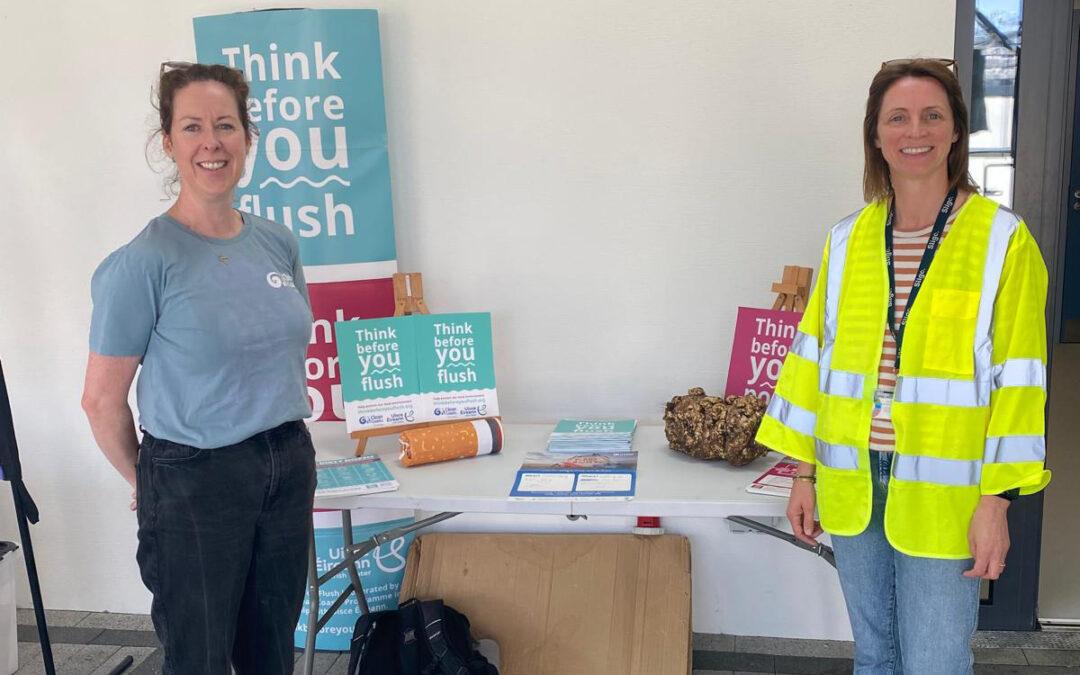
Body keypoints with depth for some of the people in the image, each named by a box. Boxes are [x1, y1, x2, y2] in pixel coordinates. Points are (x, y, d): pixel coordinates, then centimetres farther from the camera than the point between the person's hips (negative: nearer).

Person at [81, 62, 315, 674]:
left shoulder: (279, 243, 3)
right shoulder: (144, 262, -14)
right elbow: (103, 400, -9)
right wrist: (151, 482, 3)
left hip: (289, 467, 5)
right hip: (195, 483, -5)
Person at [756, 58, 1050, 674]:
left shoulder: (1002, 240, -6)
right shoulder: (848, 240, 4)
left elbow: (1019, 381, -7)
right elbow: (814, 356, 7)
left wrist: (997, 499, -11)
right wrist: (805, 472, 6)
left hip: (943, 497, -3)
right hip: (853, 486, 4)